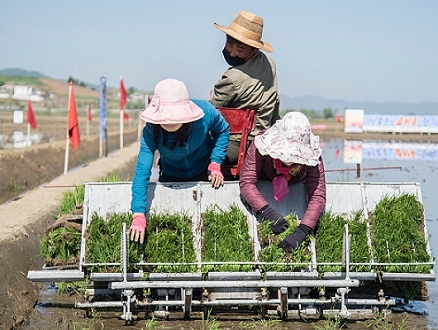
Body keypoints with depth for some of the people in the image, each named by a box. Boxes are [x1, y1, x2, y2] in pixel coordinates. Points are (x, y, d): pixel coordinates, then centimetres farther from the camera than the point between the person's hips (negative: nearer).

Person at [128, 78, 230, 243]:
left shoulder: (206, 112, -32)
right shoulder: (151, 131, -34)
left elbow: (222, 130, -7)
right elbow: (142, 171, -37)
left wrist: (215, 163, -17)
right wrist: (138, 216, -45)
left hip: (203, 172, 0)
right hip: (171, 176, 0)